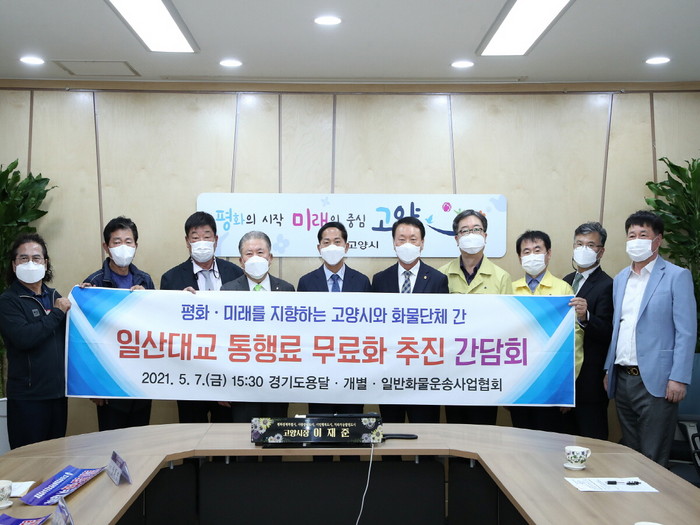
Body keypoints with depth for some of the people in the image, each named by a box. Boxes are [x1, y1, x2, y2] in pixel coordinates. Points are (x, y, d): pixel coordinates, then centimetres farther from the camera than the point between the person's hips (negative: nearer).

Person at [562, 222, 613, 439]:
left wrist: (586, 317, -38)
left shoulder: (606, 285, -12)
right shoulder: (567, 281, 12)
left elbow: (606, 332, -20)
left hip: (589, 378, -7)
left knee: (592, 439, 1)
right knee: (569, 434, 16)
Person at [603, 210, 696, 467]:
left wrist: (678, 379, -14)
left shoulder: (677, 276, -4)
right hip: (622, 379, 6)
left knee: (653, 460, -1)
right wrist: (608, 369, 12)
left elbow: (686, 332, -8)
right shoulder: (620, 279, 14)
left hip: (655, 381, -6)